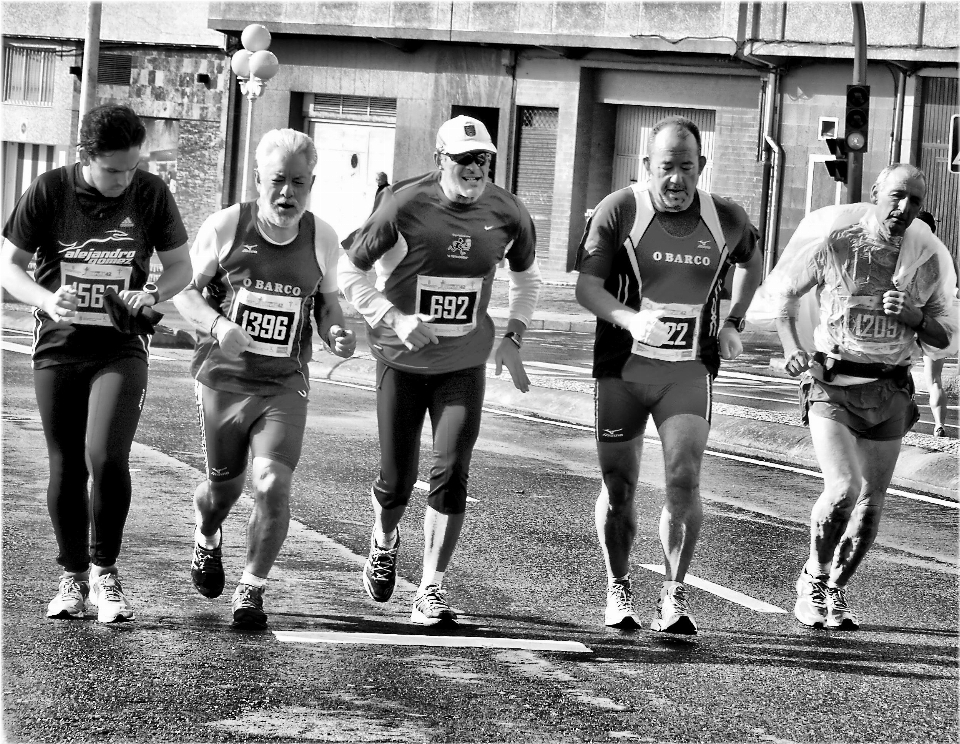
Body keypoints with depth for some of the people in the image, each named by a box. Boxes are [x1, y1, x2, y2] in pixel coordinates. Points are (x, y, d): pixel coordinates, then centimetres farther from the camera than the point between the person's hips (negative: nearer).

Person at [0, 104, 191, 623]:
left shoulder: (151, 194, -3)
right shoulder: (49, 191, -5)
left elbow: (181, 267, 9)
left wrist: (153, 294, -13)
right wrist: (49, 301, -19)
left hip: (121, 349, -1)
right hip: (58, 347, 1)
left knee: (106, 458, -18)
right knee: (66, 469, 5)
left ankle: (106, 571, 2)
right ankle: (73, 577, 23)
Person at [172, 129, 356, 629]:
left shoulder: (322, 239, 0)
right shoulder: (226, 226, -7)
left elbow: (327, 299, 16)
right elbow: (185, 290, 0)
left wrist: (337, 333, -6)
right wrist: (216, 325, -19)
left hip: (285, 386, 1)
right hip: (223, 380, -1)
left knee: (273, 484, -16)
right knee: (225, 486, 12)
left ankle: (251, 590, 2)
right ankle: (206, 540, 49)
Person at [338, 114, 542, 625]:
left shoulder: (507, 214, -4)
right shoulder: (404, 205, -15)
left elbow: (527, 280, 16)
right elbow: (350, 271, -7)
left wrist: (513, 338, 5)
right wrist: (394, 319, -19)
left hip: (465, 364, 2)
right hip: (403, 360, -2)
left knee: (451, 476, -9)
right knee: (397, 481, 5)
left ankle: (432, 589, 0)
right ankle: (384, 543, 39)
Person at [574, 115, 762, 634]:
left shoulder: (726, 219, 0)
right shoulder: (619, 211, -8)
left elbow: (751, 263, 23)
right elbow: (587, 286, -9)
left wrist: (733, 324, 12)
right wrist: (631, 319, -27)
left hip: (690, 368, 1)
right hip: (622, 364, -1)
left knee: (685, 479, -14)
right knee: (619, 486, 6)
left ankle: (674, 597, -4)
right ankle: (618, 590, 25)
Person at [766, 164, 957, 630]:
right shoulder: (831, 242, -9)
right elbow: (782, 291, 7)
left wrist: (911, 315, -14)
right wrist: (792, 348, -8)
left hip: (891, 391, 4)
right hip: (832, 384, -3)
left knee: (871, 503, 6)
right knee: (843, 489, -19)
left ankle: (835, 591, 27)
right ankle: (812, 581, 6)